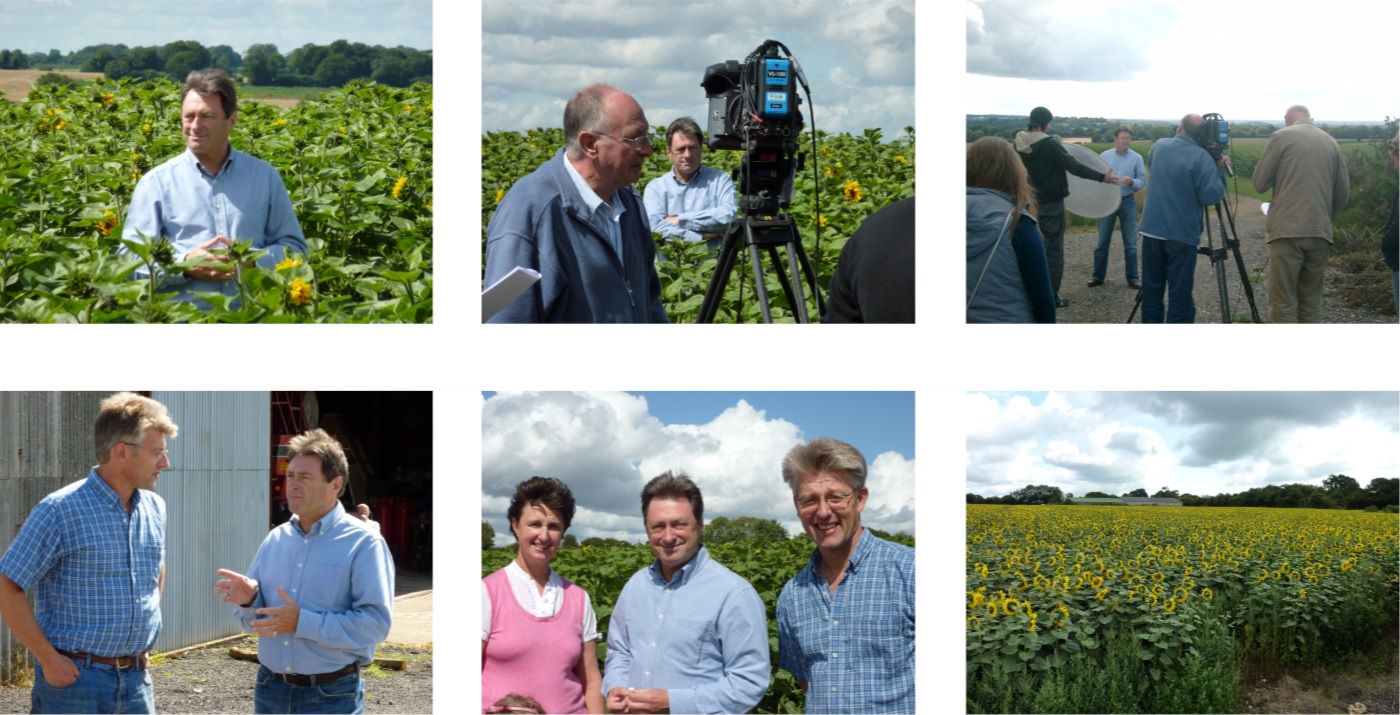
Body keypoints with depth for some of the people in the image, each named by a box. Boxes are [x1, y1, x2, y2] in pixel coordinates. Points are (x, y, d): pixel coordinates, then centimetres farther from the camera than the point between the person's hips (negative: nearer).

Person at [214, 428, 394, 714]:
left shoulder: (364, 545, -9)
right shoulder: (275, 539, 8)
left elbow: (376, 623, -19)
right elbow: (256, 620, 12)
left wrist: (302, 622, -23)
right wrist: (249, 599, -10)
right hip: (271, 690, 5)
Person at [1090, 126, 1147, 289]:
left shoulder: (1136, 158, -1)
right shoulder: (1104, 156, 2)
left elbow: (1143, 182, -6)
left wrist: (1132, 182, -24)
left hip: (1128, 202, -1)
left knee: (1130, 243, 3)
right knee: (1102, 241, 6)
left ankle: (1132, 278, 9)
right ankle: (1098, 276, 15)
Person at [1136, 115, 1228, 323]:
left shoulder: (1159, 147, 7)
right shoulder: (1201, 157, -13)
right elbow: (1211, 196, -17)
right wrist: (1220, 171, -2)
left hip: (1152, 229, 5)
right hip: (1182, 234, -5)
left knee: (1152, 289, 11)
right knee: (1180, 293, -1)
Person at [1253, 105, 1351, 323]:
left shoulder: (1282, 136, 1)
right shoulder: (1331, 142, 14)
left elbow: (1260, 183, 2)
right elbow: (1343, 193, 14)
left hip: (1287, 230, -4)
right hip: (1320, 232, 4)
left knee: (1283, 304, -3)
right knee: (1311, 303, 11)